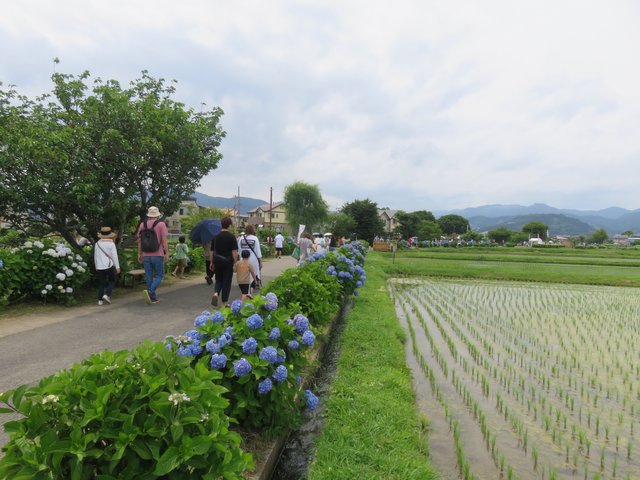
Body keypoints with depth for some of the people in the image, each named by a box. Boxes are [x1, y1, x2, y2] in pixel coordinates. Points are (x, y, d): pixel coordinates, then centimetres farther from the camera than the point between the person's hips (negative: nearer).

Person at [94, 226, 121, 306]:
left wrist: (96, 266, 24)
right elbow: (114, 256, -9)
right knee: (112, 281, 10)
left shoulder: (97, 244, 6)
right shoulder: (111, 244, -7)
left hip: (99, 267, 4)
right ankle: (107, 294, -8)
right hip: (109, 266, -4)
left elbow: (95, 256, 13)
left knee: (101, 283, 10)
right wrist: (117, 267, -5)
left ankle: (100, 300, 7)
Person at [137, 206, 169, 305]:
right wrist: (167, 254, -4)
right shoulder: (161, 224, -6)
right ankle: (150, 291, -15)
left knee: (149, 277, 11)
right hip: (157, 255, -4)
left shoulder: (142, 224, 6)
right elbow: (164, 240, -10)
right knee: (159, 276, 7)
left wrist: (139, 254, 16)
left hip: (146, 255, 4)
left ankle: (153, 298, 15)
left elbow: (139, 240, 9)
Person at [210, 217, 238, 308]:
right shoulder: (231, 237, -8)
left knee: (218, 280, 18)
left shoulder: (215, 236, 5)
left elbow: (212, 251, 10)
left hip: (217, 262, 4)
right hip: (228, 262, -4)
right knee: (227, 282, 6)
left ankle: (216, 293, -9)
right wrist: (235, 263, -6)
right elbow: (234, 251, -11)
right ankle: (224, 302, 10)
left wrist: (211, 262, 17)